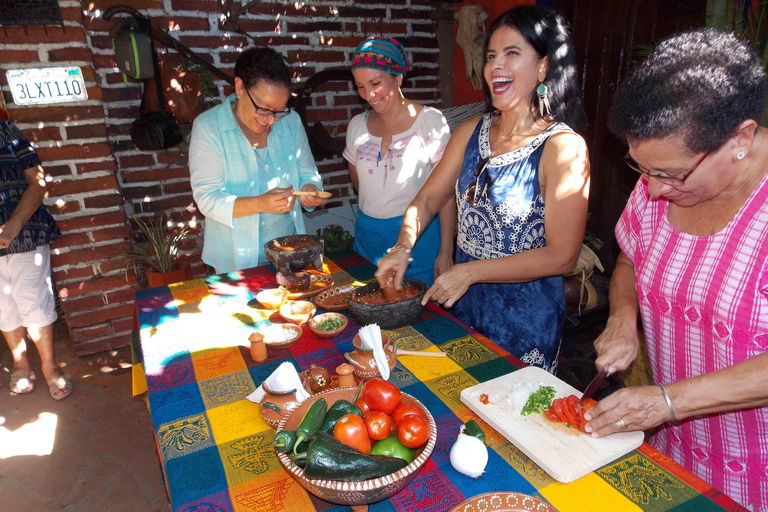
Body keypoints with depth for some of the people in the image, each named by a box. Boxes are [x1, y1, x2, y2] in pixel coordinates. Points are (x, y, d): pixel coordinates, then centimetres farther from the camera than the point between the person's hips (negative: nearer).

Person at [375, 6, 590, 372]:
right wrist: (402, 247, -11)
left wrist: (471, 271, -21)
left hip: (526, 316, -5)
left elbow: (561, 256, -20)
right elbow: (428, 197, 6)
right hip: (463, 301, 5)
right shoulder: (471, 131, -1)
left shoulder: (564, 147, -19)